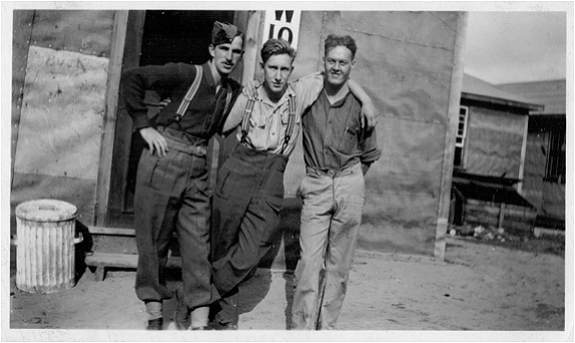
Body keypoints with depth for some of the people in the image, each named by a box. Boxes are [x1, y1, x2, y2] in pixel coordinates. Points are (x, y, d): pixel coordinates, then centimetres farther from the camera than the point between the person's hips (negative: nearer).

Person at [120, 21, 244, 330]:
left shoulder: (234, 92, 8)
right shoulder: (186, 75, -9)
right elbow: (131, 79, -10)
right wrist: (144, 126, -11)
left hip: (197, 170, 5)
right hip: (162, 162, -5)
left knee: (198, 243, 2)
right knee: (154, 239, 6)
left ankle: (199, 322, 8)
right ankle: (154, 313, 23)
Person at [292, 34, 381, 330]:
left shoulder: (360, 105, 3)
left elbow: (369, 154, 15)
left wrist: (349, 180, 11)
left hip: (349, 186, 1)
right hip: (315, 186, 0)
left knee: (339, 262, 5)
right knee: (310, 259, -8)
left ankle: (327, 325, 17)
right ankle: (303, 327, -1)